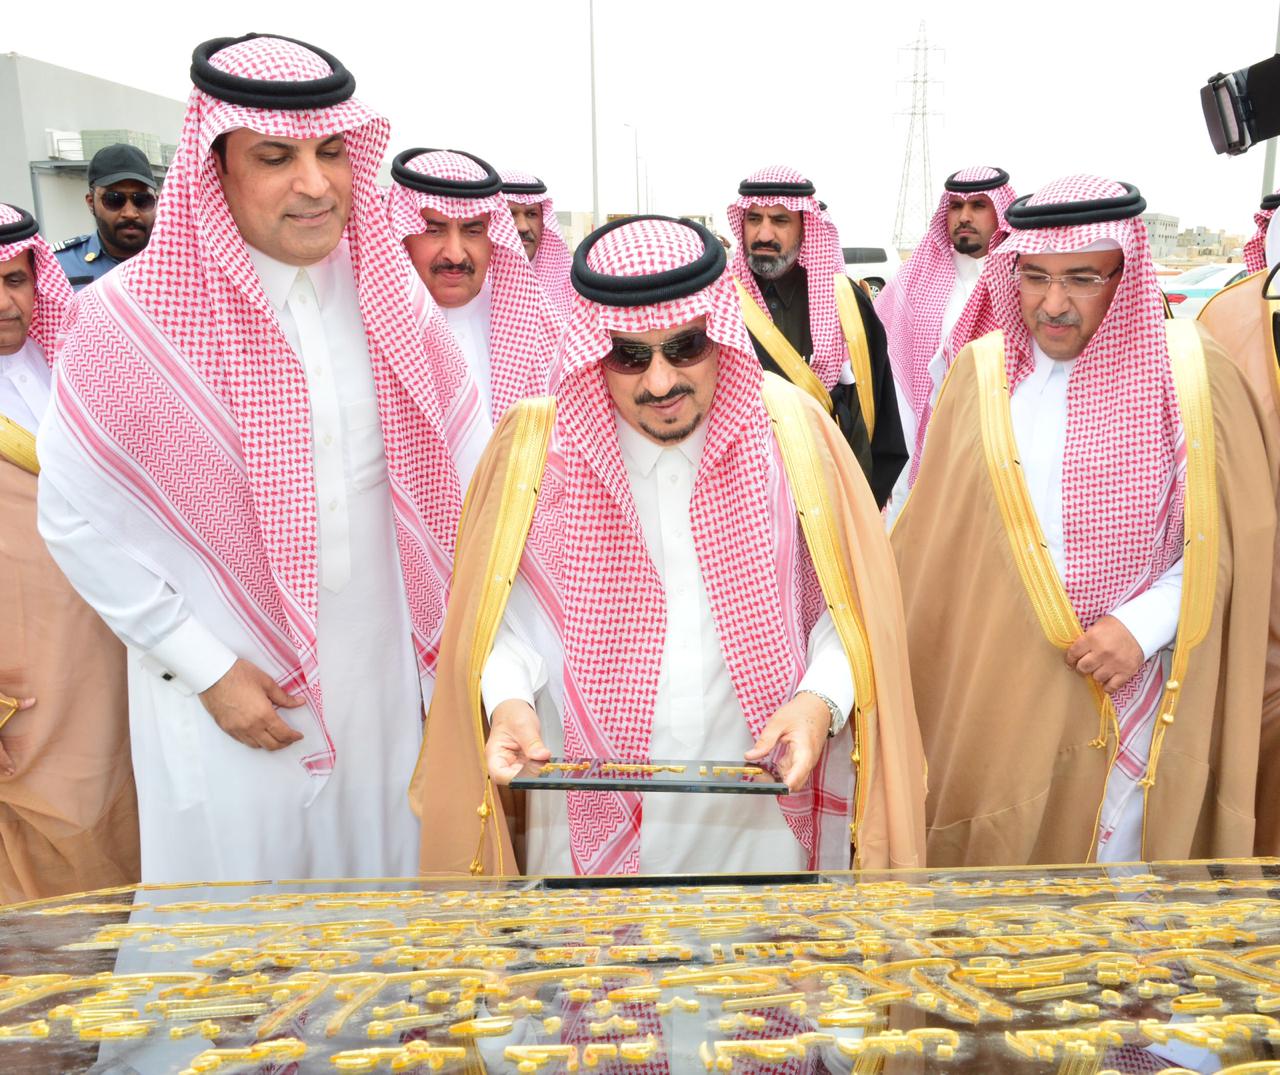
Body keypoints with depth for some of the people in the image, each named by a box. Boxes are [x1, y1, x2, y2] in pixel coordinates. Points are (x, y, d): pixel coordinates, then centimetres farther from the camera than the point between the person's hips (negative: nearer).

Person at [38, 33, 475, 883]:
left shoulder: (388, 288, -3)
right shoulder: (129, 317, -15)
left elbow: (441, 461, 6)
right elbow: (78, 519, -10)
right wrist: (206, 669, -11)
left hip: (380, 672, 4)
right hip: (224, 686, -3)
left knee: (376, 908, 20)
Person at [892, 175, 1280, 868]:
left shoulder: (1193, 377, -5)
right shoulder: (979, 372, 0)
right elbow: (930, 537, 4)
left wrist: (1144, 626, -15)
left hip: (1126, 694, -1)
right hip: (991, 691, 2)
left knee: (1114, 847, 11)